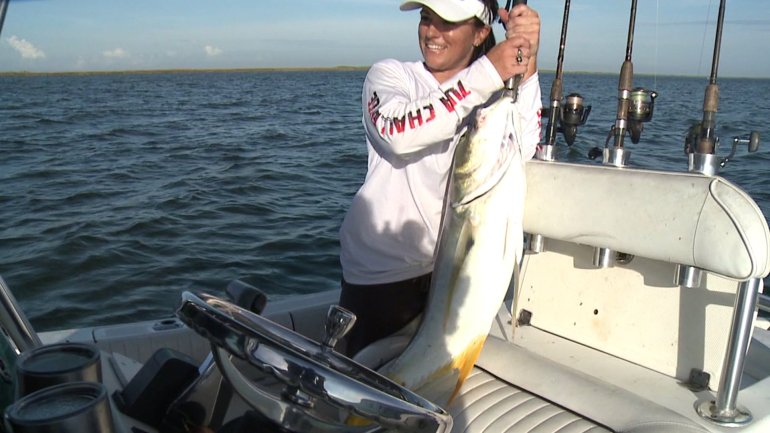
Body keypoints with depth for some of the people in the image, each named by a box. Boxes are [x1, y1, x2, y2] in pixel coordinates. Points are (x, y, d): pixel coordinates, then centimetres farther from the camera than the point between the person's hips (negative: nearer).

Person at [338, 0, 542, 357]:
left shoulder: (492, 96, 5)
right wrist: (489, 73, -30)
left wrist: (527, 64, -21)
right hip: (379, 270, -2)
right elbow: (398, 132, -27)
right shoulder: (389, 75, -3)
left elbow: (522, 150, -16)